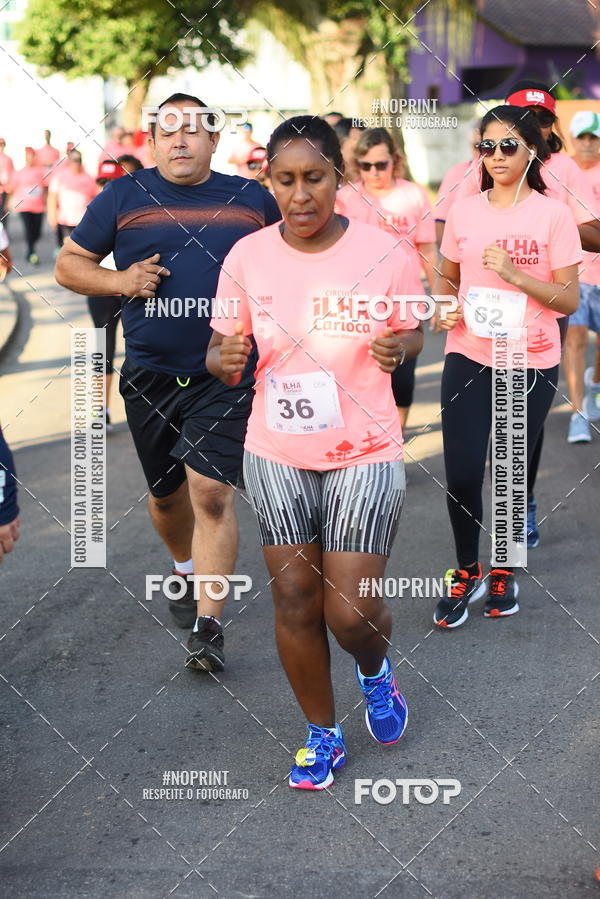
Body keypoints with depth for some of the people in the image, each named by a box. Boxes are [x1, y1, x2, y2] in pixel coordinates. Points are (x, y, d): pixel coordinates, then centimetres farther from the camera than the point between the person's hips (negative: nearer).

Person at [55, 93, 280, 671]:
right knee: (166, 492, 17)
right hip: (149, 374, 2)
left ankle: (208, 624, -7)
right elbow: (69, 264, 7)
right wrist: (120, 281, -11)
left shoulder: (252, 199, 6)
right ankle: (186, 571, 46)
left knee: (211, 493, -13)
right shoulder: (123, 197, 3)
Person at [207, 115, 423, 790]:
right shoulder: (246, 258, -6)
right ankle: (322, 735, 31)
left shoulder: (381, 253, -11)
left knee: (352, 614, -4)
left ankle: (374, 669, 35)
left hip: (364, 455, -2)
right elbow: (223, 352, 3)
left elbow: (412, 333, 5)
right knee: (295, 604, 9)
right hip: (276, 456, 2)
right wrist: (225, 359, -20)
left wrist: (398, 346, -18)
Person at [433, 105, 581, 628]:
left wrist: (515, 274, -20)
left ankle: (504, 571, 29)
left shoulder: (553, 215, -6)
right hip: (468, 356, 2)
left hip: (531, 364, -2)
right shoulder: (463, 212, 4)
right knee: (461, 473, -4)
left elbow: (569, 300, -7)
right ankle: (467, 572, 19)